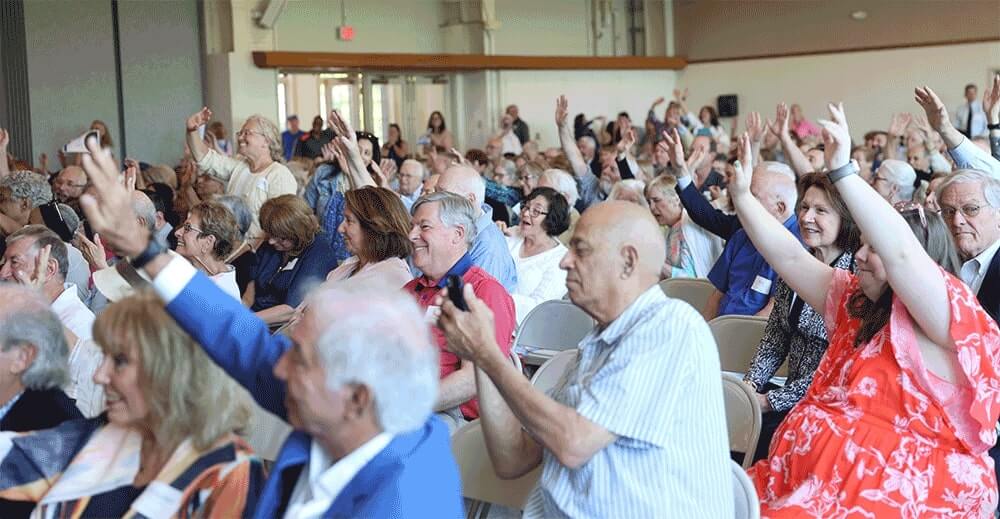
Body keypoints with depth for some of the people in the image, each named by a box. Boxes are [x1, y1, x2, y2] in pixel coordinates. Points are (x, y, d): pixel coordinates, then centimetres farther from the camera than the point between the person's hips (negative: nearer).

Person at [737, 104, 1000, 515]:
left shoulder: (948, 316, -9)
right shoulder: (853, 299, 16)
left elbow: (900, 253, -25)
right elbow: (789, 256, 17)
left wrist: (842, 171, -27)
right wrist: (742, 195, 12)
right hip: (813, 474, 8)